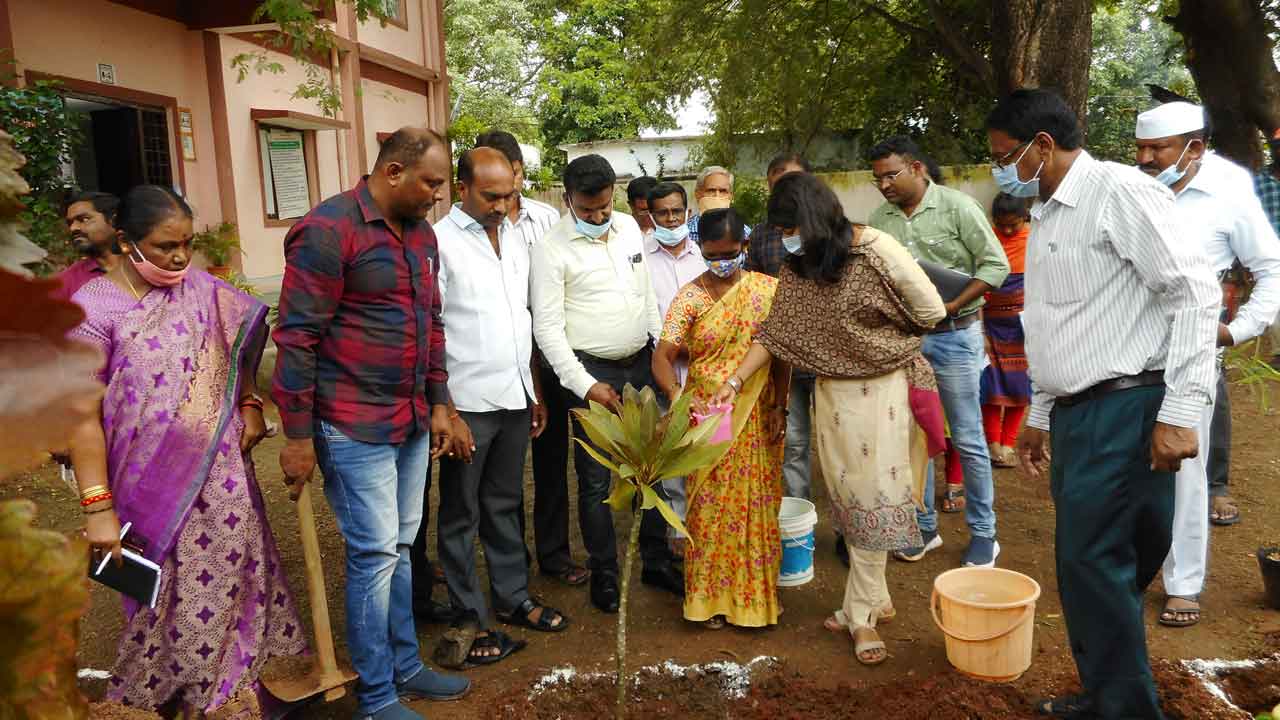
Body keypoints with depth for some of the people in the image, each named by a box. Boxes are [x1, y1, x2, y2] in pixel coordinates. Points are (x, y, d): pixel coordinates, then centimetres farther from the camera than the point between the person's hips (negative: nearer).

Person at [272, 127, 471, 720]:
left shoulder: (421, 233, 10)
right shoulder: (328, 230, -14)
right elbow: (297, 337, -15)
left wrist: (439, 403, 16)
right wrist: (297, 434, -14)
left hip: (411, 424, 7)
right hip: (355, 428, -7)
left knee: (400, 548, 16)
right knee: (374, 554, 0)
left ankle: (405, 668, 32)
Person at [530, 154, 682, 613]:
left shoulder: (629, 227, 5)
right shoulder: (553, 248, -12)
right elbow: (547, 326, -13)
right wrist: (585, 385, -17)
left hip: (641, 364, 5)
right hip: (591, 372, -5)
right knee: (595, 480, 3)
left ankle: (656, 560, 27)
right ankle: (603, 573, 19)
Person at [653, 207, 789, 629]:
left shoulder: (767, 289, 1)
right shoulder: (690, 298, -4)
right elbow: (663, 356, -13)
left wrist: (779, 407, -3)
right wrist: (675, 394, -31)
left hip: (756, 418, 1)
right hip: (707, 417, -1)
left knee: (756, 503, 8)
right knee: (710, 506, 4)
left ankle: (754, 594, 23)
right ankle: (711, 596, 19)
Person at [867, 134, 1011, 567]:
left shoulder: (957, 207, -8)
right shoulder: (880, 219, 4)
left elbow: (995, 265, -9)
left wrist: (950, 307, -17)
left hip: (953, 335, -4)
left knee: (967, 439, 3)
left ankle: (983, 533, 17)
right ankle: (924, 527, 25)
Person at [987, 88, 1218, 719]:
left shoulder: (1117, 190, -9)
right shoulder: (1045, 217, 18)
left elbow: (1194, 291, -15)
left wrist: (1181, 411, -19)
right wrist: (1039, 415, 25)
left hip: (1125, 409, -8)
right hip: (1074, 414, 8)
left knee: (1093, 563, -6)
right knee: (1087, 566, 14)